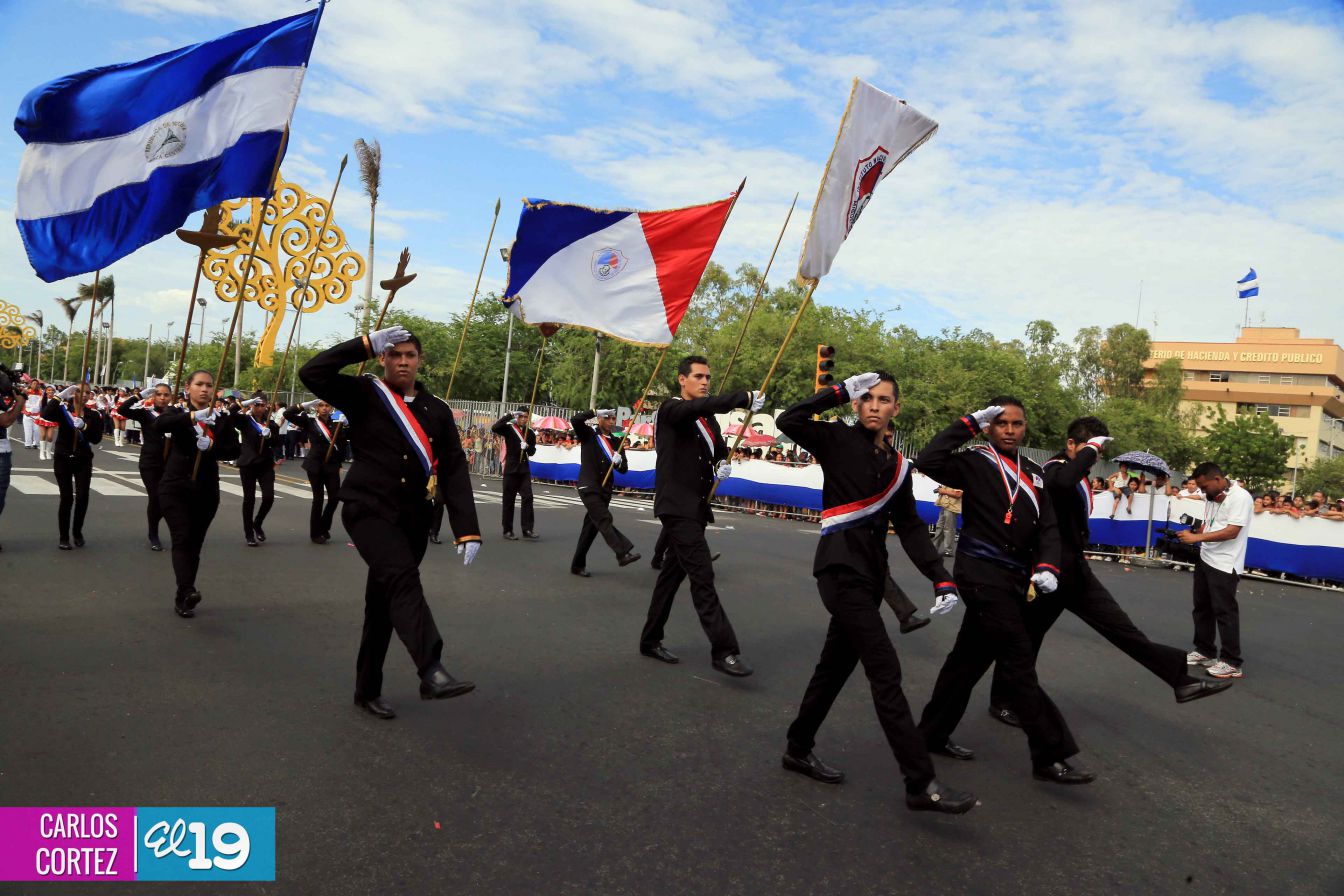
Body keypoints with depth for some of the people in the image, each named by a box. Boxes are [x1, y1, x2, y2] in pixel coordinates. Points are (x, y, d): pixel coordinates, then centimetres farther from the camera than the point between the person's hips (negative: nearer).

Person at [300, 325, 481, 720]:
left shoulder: (437, 410, 6)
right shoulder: (364, 395, 0)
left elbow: (454, 471, 2)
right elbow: (312, 373, -15)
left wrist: (467, 531, -7)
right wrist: (368, 343, -15)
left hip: (413, 518, 4)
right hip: (367, 508, -4)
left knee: (384, 600, 13)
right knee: (402, 579, -28)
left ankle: (368, 690, 27)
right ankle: (432, 673, -40)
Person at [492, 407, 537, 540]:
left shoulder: (530, 432, 7)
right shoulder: (509, 428, -4)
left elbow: (532, 452, 11)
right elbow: (494, 428, -23)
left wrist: (527, 447, -12)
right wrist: (510, 415, -24)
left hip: (524, 468, 3)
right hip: (511, 468, -3)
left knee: (528, 497, -6)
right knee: (509, 499, 3)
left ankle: (527, 529, -4)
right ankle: (507, 530, 10)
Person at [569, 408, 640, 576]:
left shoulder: (616, 442, 12)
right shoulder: (588, 434, 2)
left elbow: (623, 469, 10)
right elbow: (575, 420, -17)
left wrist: (619, 461, -11)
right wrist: (595, 411, -11)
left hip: (605, 490, 5)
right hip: (589, 487, -5)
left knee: (591, 526, 9)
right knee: (605, 520, -20)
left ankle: (578, 565, 17)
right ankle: (623, 553, -30)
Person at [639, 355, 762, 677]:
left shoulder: (708, 420, 16)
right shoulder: (671, 409, -8)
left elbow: (720, 451, 28)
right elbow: (701, 406, -29)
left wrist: (724, 465, 4)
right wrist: (747, 398, -35)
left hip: (696, 507, 8)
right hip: (676, 506, -8)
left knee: (673, 573, 14)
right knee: (702, 575, -13)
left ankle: (650, 640, 25)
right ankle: (724, 650, -14)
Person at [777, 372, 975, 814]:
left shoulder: (897, 465, 13)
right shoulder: (838, 441, -3)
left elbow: (911, 527, 11)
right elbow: (788, 421, -18)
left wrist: (940, 578, 1)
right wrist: (840, 392, -14)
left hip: (871, 573, 7)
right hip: (841, 567, -7)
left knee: (836, 664, 16)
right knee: (886, 672, -11)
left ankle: (799, 749, 32)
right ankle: (921, 783, -7)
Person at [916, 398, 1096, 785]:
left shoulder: (1034, 474, 16)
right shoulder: (976, 462, -4)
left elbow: (1048, 526, 10)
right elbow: (928, 462, -21)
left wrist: (1047, 566, -8)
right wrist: (968, 424, -16)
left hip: (1013, 578, 7)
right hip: (982, 573, -7)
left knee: (971, 656, 14)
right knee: (1019, 664, -8)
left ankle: (933, 734, 27)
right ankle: (1052, 756, -2)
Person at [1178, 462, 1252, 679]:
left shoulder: (1240, 497, -16)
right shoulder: (1211, 497, 11)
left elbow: (1231, 531, -22)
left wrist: (1197, 537, -22)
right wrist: (1190, 535, 0)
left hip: (1225, 564, -9)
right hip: (1205, 559, 9)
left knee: (1224, 611, -5)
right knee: (1202, 607, 15)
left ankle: (1231, 663, 2)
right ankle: (1204, 650, 27)